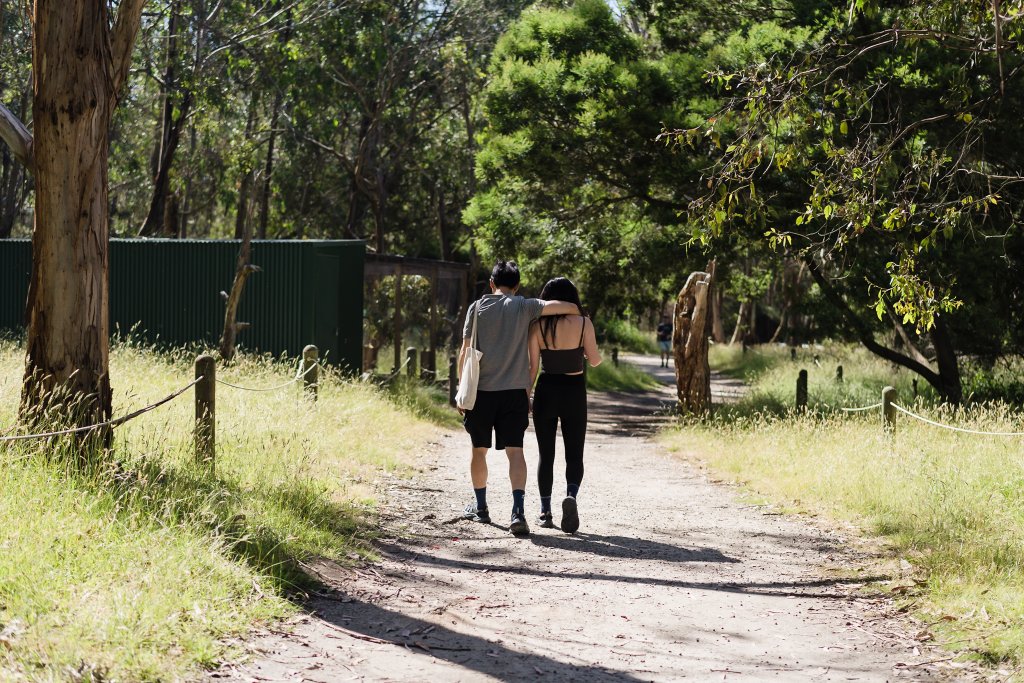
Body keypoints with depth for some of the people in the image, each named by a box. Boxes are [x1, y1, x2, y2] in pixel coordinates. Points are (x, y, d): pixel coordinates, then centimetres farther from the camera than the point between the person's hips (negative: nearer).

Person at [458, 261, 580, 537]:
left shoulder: (477, 308, 2)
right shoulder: (524, 307, 0)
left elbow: (465, 352, 1)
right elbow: (569, 307, -7)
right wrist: (578, 313, 17)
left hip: (481, 390, 1)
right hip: (514, 391, -1)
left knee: (479, 449, 15)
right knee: (515, 451, -3)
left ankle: (480, 506, 30)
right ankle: (518, 512, -18)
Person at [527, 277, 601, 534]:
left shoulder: (538, 326, -4)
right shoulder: (583, 323, -7)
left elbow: (532, 366, -4)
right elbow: (595, 360, -4)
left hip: (546, 391, 1)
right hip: (574, 392, -1)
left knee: (546, 455, 12)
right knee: (574, 455, 5)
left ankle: (545, 512, 12)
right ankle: (571, 495, -23)